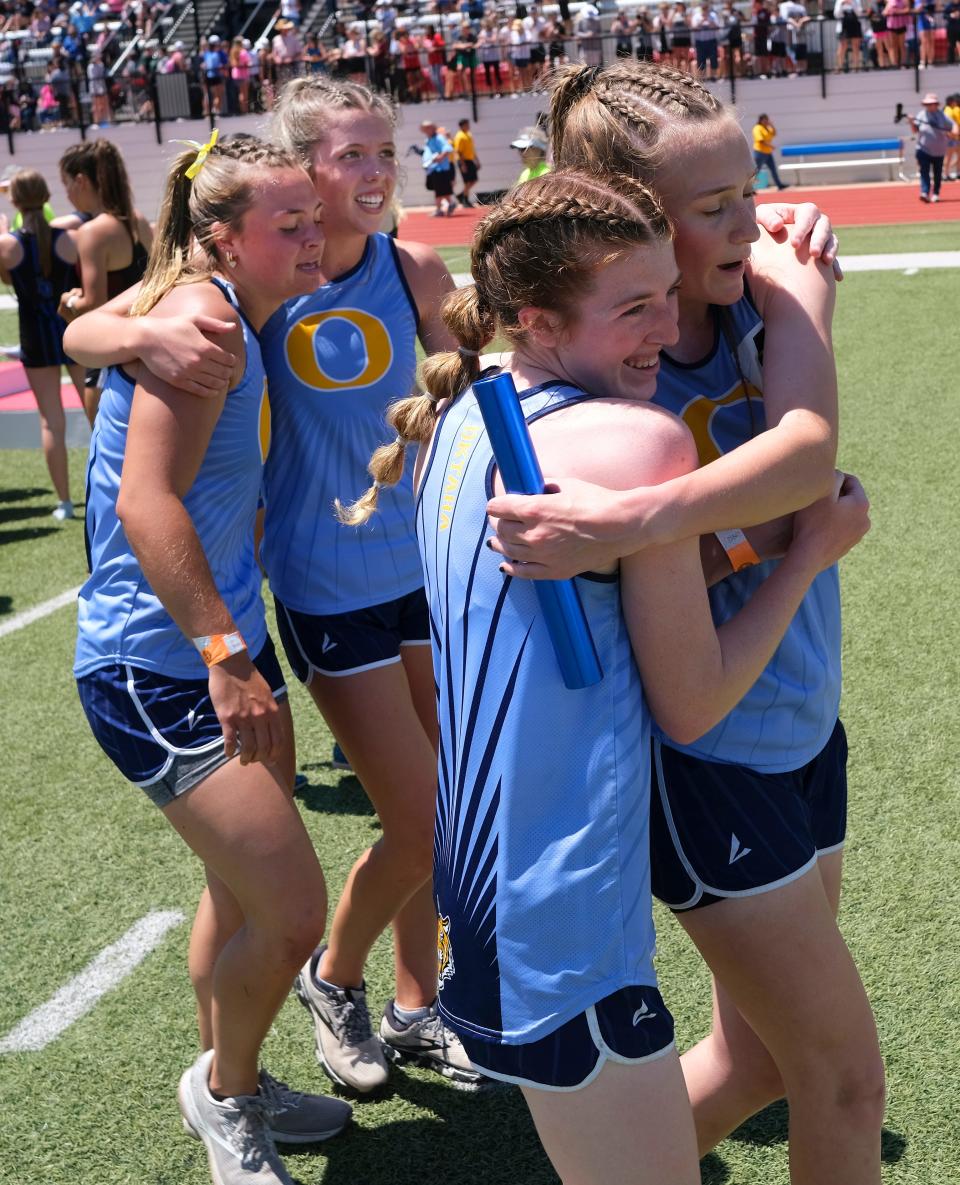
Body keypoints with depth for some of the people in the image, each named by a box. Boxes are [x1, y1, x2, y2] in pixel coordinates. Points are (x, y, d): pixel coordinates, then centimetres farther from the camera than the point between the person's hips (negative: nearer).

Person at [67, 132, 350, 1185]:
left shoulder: (237, 315, 10)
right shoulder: (200, 315, -18)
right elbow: (146, 502, -25)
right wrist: (223, 655, -28)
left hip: (227, 647, 10)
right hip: (157, 671, -10)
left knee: (244, 891, 21)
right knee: (291, 912, -9)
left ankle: (231, 1087, 41)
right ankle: (222, 1090, 18)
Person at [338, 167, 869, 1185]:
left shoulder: (460, 415, 6)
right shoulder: (639, 440, -18)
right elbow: (691, 705, -10)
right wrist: (812, 552, 1)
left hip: (478, 883, 10)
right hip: (561, 938, -9)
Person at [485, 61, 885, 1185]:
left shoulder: (776, 283, -7)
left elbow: (811, 450, -28)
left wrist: (631, 521, -40)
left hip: (803, 726, 6)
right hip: (704, 762, -6)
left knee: (761, 1056, 21)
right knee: (846, 1080, 8)